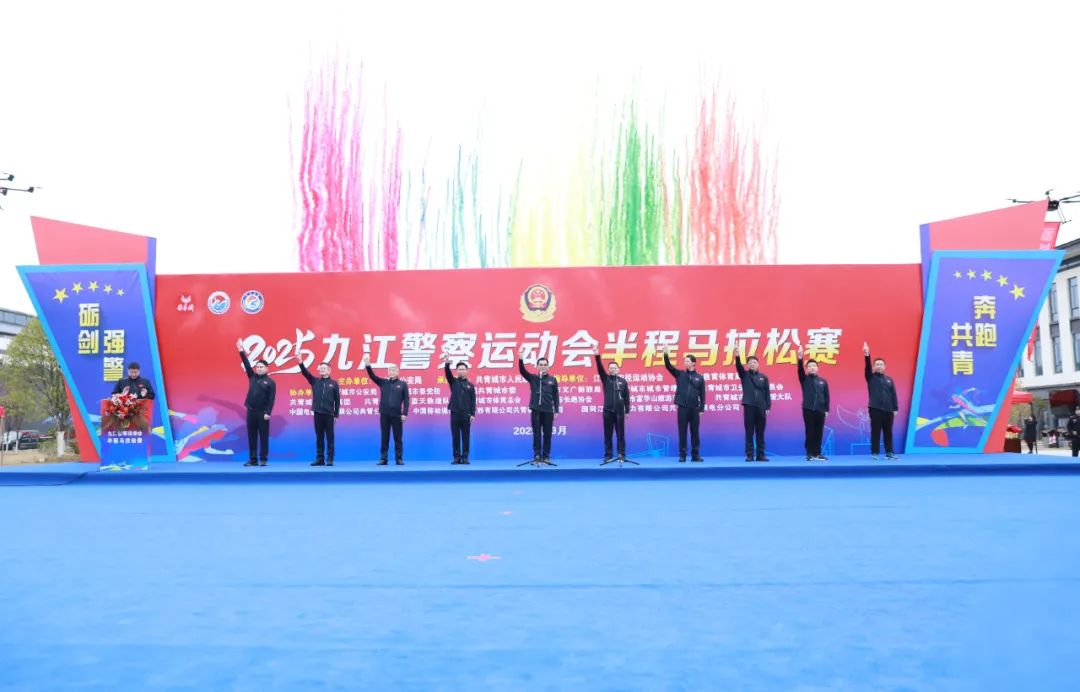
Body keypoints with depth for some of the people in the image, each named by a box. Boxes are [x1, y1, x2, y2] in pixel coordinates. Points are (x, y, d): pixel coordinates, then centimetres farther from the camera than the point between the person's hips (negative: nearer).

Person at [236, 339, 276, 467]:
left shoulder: (270, 382, -3)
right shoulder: (252, 377, 10)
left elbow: (271, 399, -8)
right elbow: (247, 364, 4)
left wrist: (268, 412, -15)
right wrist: (241, 351, -4)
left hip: (262, 413, -4)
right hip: (251, 411, 5)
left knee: (263, 436, 0)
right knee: (251, 436, 6)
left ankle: (263, 459, 6)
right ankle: (253, 459, 11)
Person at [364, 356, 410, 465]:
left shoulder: (403, 384, 2)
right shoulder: (383, 382, 8)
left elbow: (406, 399, -1)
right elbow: (372, 376, -5)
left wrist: (405, 413, -8)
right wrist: (368, 366, -22)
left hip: (397, 415, -2)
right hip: (384, 414, 2)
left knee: (398, 438, 4)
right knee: (384, 438, 6)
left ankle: (399, 459, 9)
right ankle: (383, 459, 11)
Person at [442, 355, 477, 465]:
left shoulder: (470, 385, 7)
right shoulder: (453, 382, 7)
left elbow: (473, 401, 5)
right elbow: (447, 374, -13)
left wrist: (473, 414, -4)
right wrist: (447, 364, -32)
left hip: (466, 415, 0)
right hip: (455, 414, 0)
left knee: (465, 437, 3)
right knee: (455, 437, 3)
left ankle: (465, 457, 8)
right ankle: (457, 457, 8)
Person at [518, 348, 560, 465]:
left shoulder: (552, 380, 6)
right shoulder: (532, 378, 5)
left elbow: (556, 396, 7)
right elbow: (522, 370, -11)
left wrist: (556, 410, 1)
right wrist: (521, 358, -27)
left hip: (548, 411, 1)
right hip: (536, 410, -1)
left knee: (547, 435, 5)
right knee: (537, 434, 1)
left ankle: (546, 457, 12)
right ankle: (537, 456, 4)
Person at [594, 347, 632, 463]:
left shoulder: (623, 381, 7)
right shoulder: (605, 379, 6)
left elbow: (626, 397, 7)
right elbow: (600, 368, -9)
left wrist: (627, 411, 3)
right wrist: (597, 356, -25)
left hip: (620, 411, 0)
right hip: (608, 411, 0)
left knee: (621, 434, 3)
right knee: (608, 434, 4)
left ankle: (622, 455, 7)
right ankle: (608, 455, 8)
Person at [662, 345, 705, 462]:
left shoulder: (699, 377, 6)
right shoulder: (680, 374, 6)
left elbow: (702, 395, 5)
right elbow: (668, 366, -8)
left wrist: (702, 409, -1)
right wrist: (666, 355, -24)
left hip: (694, 408, 0)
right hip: (682, 407, 0)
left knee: (694, 432, 5)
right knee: (682, 432, 2)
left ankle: (695, 455, 12)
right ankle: (682, 455, 6)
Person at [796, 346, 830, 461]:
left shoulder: (823, 381, 10)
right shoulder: (804, 379, 4)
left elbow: (826, 396, 9)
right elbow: (800, 370, -16)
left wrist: (826, 410, 3)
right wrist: (800, 358, -33)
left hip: (820, 410, 2)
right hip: (808, 409, -2)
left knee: (819, 432, 5)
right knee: (810, 432, -2)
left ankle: (817, 453, 12)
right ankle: (810, 454, 2)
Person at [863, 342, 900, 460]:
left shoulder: (889, 379, 13)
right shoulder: (871, 377, 4)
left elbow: (893, 395, 11)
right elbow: (867, 367, -14)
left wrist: (895, 408, 4)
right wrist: (867, 355, -30)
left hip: (888, 410, 3)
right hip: (875, 409, -3)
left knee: (888, 432, 7)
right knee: (875, 432, -2)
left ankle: (889, 453, 13)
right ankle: (874, 453, 1)